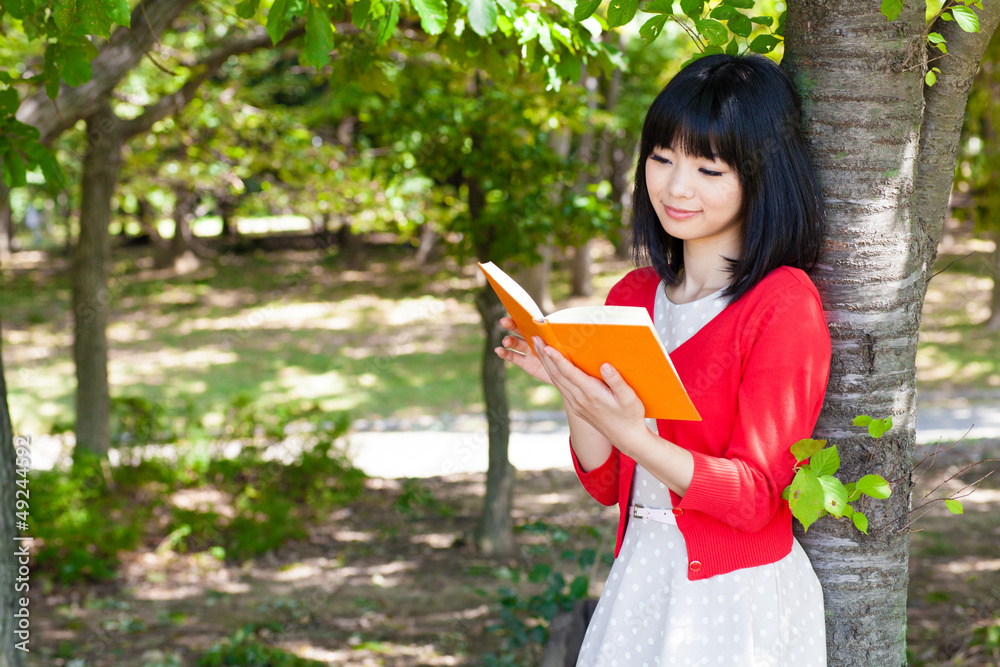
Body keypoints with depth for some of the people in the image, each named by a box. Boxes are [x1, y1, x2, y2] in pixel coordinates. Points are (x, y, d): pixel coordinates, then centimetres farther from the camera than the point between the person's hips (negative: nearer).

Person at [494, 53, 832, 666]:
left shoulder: (784, 304, -12)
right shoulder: (632, 297, 6)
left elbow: (755, 496, -15)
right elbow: (606, 484, 8)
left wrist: (633, 437, -28)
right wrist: (570, 389, -9)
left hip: (738, 595, -5)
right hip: (640, 580, 5)